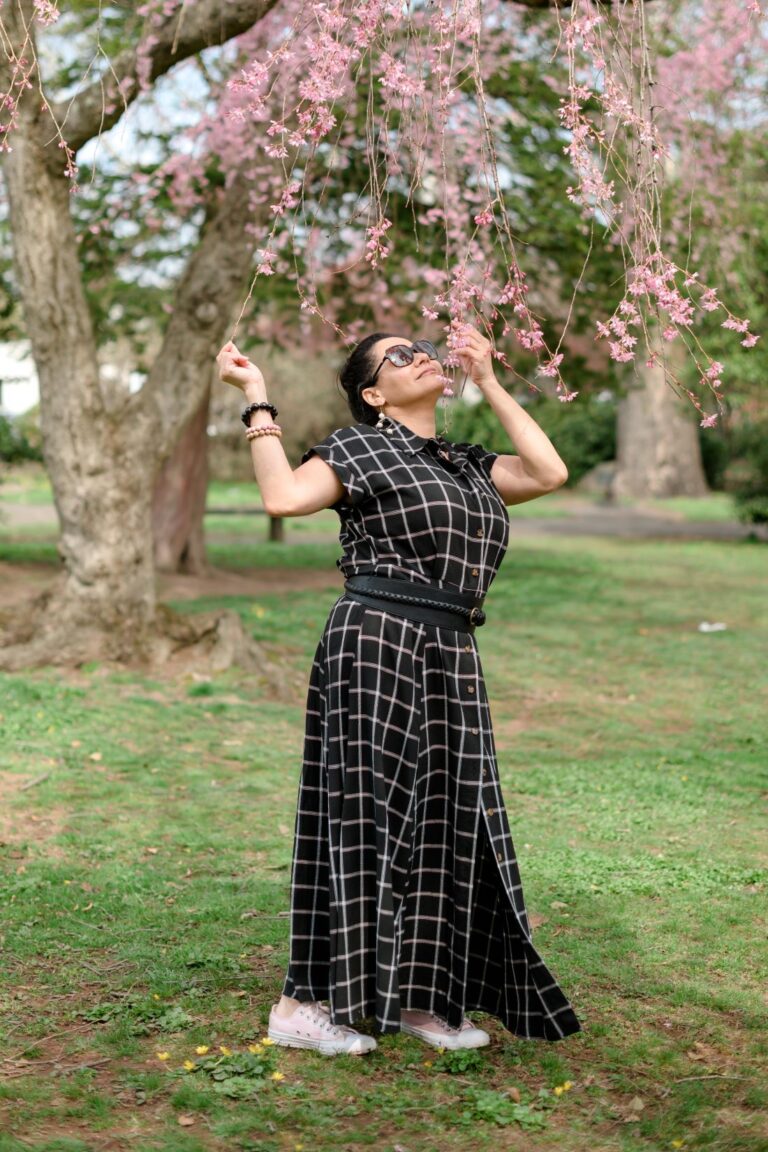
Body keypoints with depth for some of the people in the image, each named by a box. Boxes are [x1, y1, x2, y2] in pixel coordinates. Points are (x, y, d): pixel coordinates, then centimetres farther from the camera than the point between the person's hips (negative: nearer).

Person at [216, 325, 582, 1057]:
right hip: (376, 642, -7)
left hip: (450, 660, 7)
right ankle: (301, 1004, -3)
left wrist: (489, 384, 14)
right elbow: (282, 497, -13)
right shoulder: (358, 447, 2)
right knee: (363, 815, -8)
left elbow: (549, 473, 9)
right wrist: (257, 403, -7)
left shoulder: (467, 465, 21)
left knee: (444, 822, 6)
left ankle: (413, 998, 16)